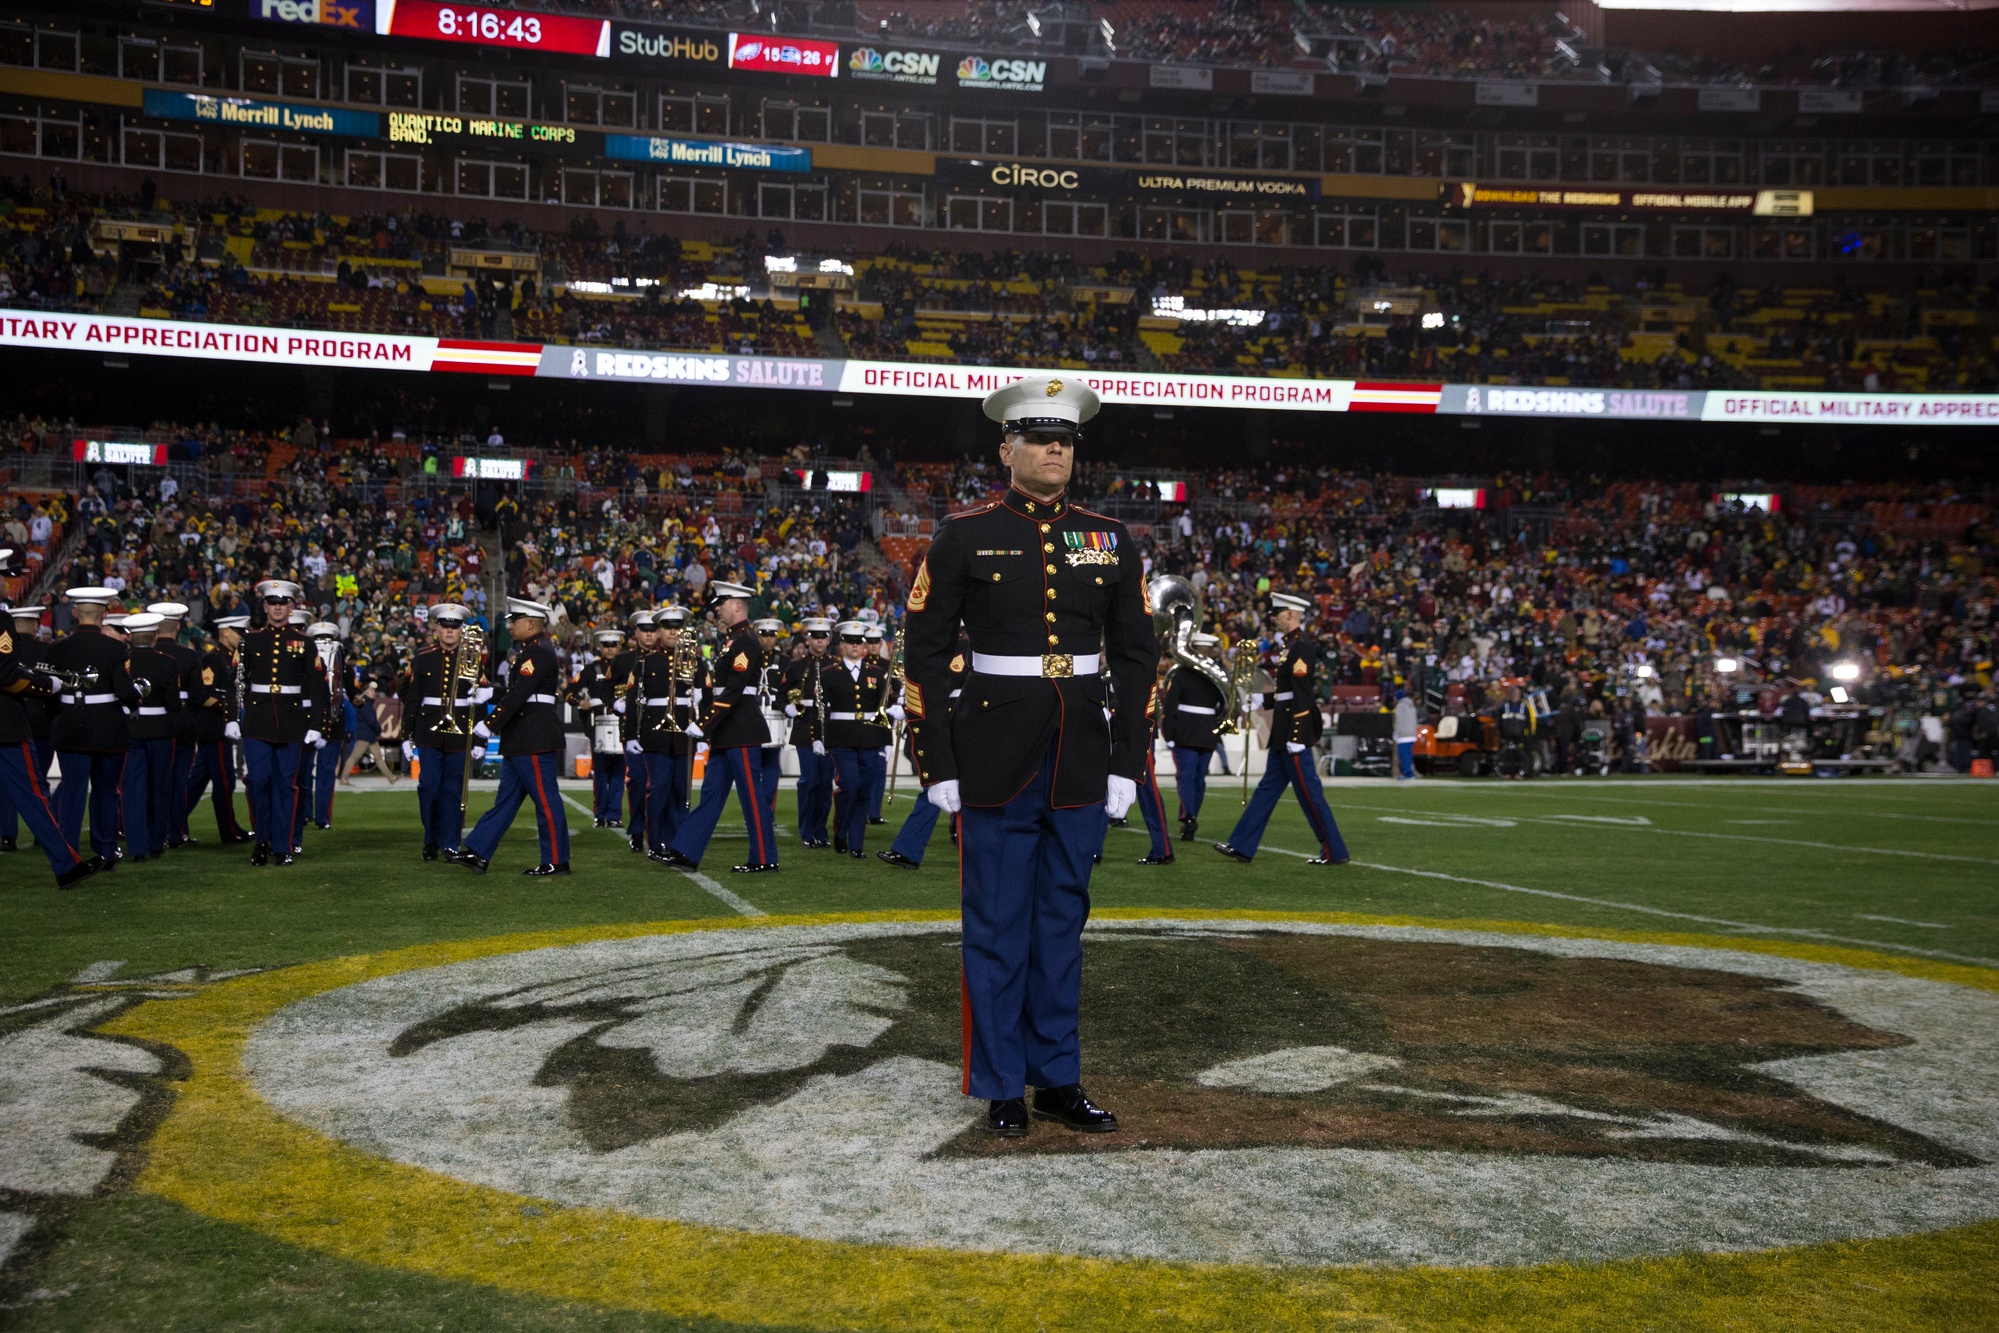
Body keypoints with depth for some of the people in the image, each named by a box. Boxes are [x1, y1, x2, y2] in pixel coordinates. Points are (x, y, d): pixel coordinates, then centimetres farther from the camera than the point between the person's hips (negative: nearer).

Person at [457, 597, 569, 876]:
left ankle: (556, 861, 3)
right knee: (506, 798, 11)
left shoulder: (539, 654, -15)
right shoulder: (527, 652, 18)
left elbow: (518, 695, -23)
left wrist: (488, 727, -24)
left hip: (535, 739, -11)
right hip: (520, 741, 11)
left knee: (546, 800, -4)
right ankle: (478, 853, 13)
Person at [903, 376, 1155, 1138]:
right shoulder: (964, 535, -2)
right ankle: (1001, 1088, 15)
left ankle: (1058, 1081, 22)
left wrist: (1127, 761, 3)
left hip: (1081, 761, 3)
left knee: (1062, 920, 11)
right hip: (995, 758, -3)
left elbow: (1137, 654, 9)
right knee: (997, 926, 4)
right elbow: (925, 653, -2)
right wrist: (937, 764, -7)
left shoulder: (1109, 540, 6)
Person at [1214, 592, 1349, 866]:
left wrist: (1296, 737, -22)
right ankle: (1242, 846, 16)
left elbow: (1303, 693, -21)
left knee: (1309, 792, -5)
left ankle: (1335, 852, 2)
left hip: (1295, 729, -10)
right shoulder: (1291, 645, 15)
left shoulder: (1302, 646, -15)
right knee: (1268, 787, 12)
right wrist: (1261, 702, 24)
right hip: (1283, 731, 10)